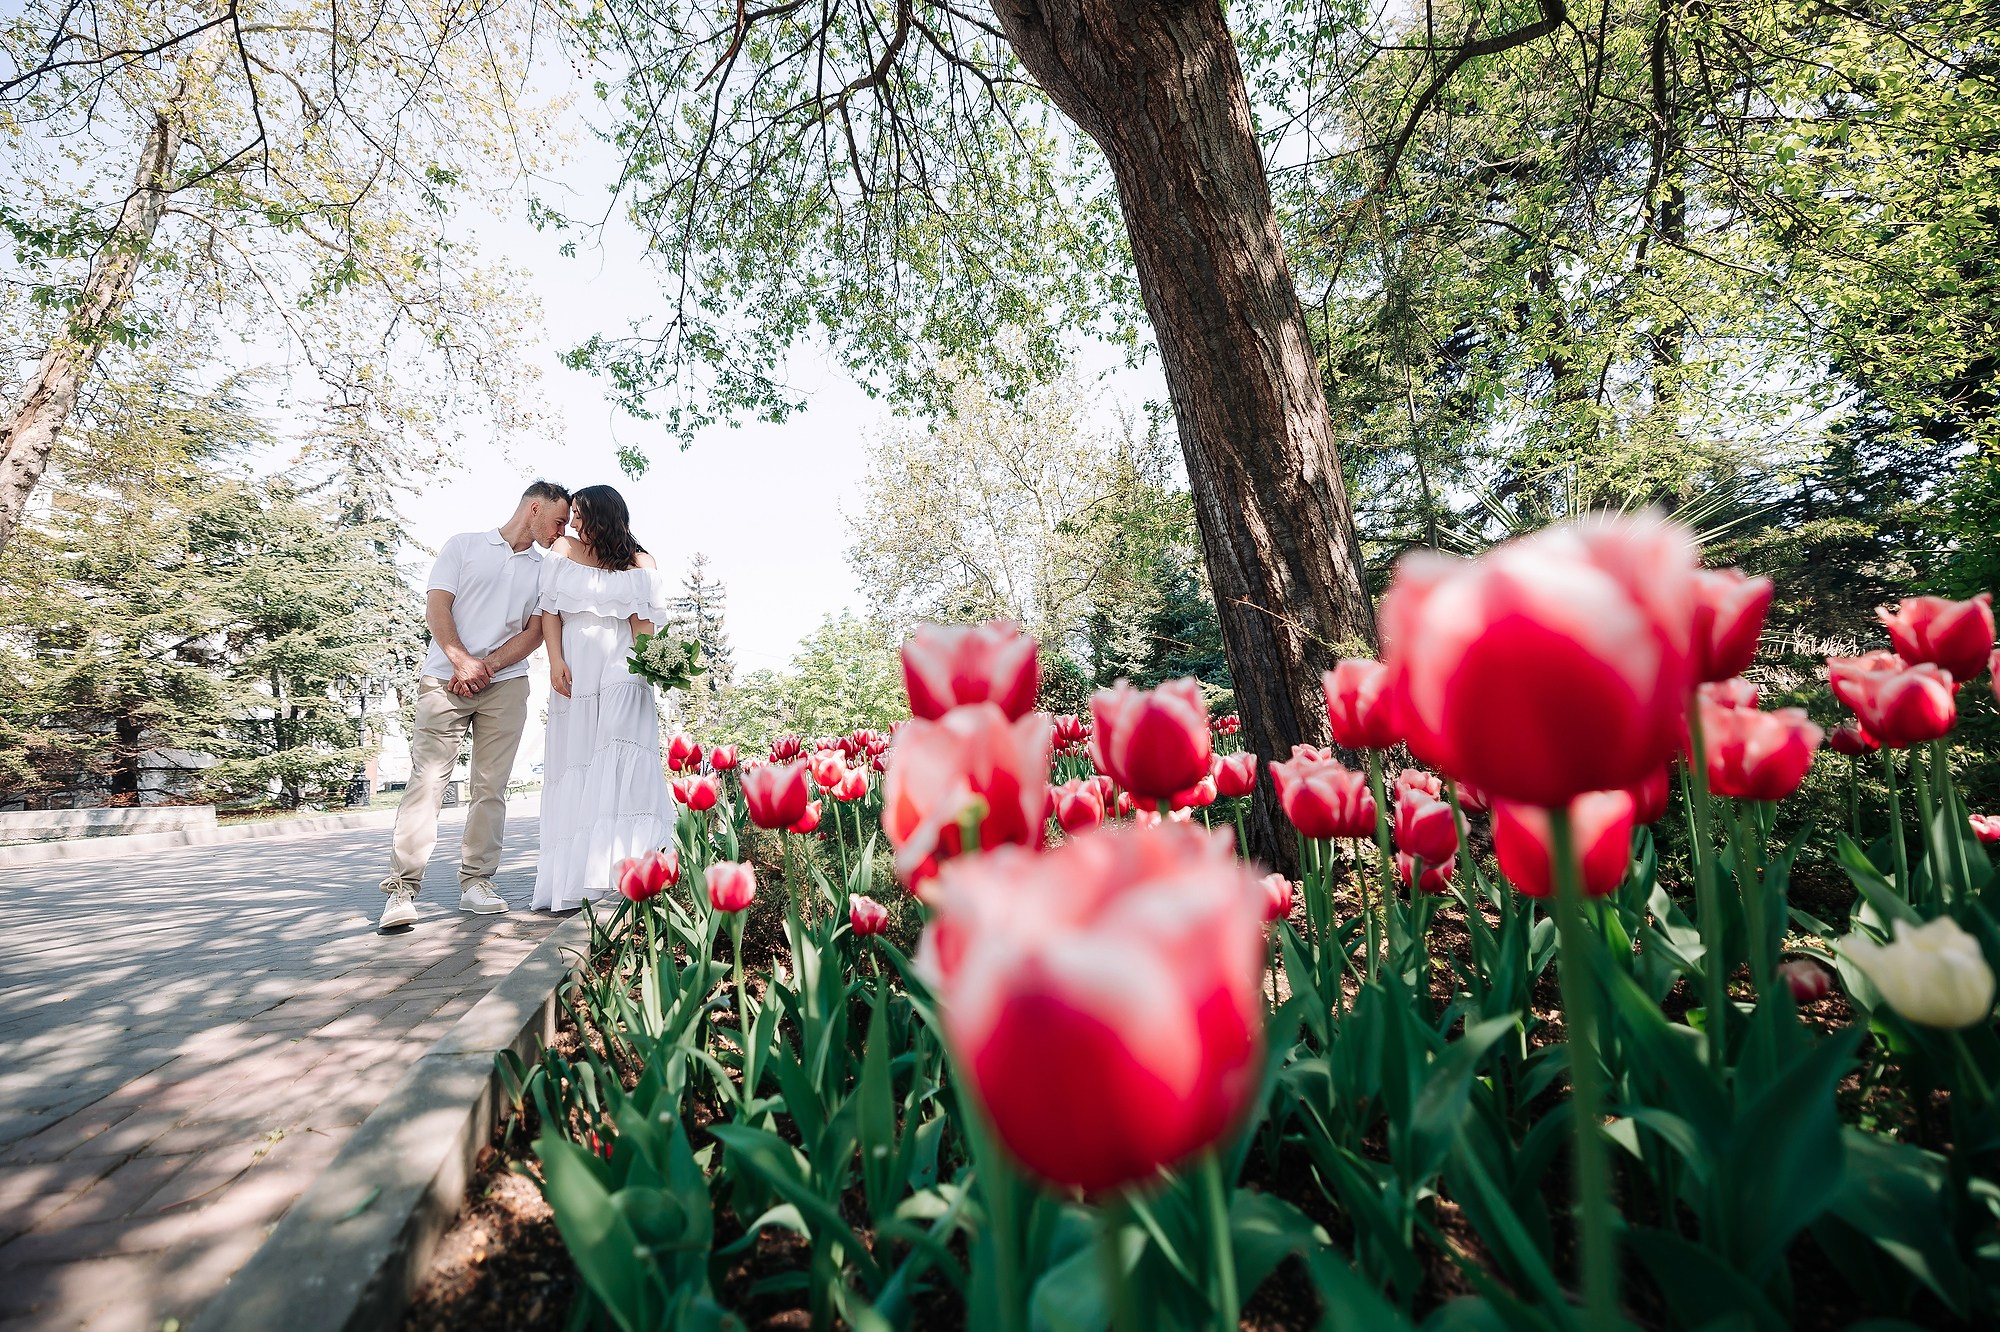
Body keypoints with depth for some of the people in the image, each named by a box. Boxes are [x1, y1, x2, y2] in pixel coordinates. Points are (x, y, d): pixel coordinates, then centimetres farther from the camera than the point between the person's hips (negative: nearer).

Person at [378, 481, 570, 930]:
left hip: (506, 685, 3)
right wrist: (463, 661, -14)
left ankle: (475, 883, 9)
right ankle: (402, 888, -5)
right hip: (444, 679, -2)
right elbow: (436, 607, -1)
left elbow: (535, 632, 6)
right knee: (426, 779, -7)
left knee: (491, 787, 2)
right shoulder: (464, 545, 8)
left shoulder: (545, 569, 14)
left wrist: (487, 667, -8)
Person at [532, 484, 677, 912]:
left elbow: (643, 621, -1)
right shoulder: (563, 553, 14)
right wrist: (556, 661, -5)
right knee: (573, 762, 0)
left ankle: (617, 867, -16)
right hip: (574, 669, 3)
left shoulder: (638, 563, 7)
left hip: (621, 667, -2)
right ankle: (569, 880, 3)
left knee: (618, 761, -15)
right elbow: (550, 611, 8)